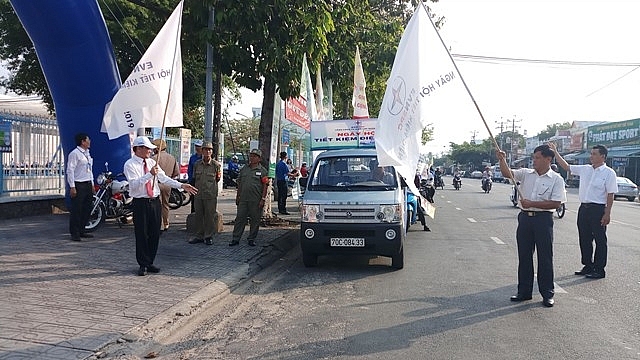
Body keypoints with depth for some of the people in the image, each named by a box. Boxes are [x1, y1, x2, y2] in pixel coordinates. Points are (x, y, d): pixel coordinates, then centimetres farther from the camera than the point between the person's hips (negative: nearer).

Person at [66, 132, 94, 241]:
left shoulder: (87, 153, 16)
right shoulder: (74, 154, -10)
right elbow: (70, 171, -14)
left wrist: (92, 184, 18)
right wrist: (72, 187, -18)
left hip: (88, 184, 9)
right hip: (78, 185, -9)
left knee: (87, 209, 12)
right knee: (76, 210, -4)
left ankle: (81, 231, 22)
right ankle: (74, 233, 3)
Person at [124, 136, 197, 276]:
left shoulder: (151, 162, 10)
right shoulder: (130, 164, -7)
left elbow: (164, 178, 4)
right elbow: (134, 184, -19)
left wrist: (182, 185, -7)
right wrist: (150, 174, -29)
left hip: (155, 201, 6)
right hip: (140, 203, -5)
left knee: (155, 234, 10)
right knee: (142, 234, 2)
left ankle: (150, 262, 24)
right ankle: (143, 264, 16)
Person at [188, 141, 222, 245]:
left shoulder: (216, 165, -2)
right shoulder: (197, 164, 6)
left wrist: (218, 176, -4)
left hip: (211, 195, -3)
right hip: (198, 194, 3)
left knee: (210, 216, 1)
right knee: (198, 216, 10)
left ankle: (208, 237, 13)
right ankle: (199, 236, 21)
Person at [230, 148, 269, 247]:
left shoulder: (262, 170, 0)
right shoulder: (244, 168, 12)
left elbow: (265, 186, -3)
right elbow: (240, 183, 17)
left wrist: (263, 198, -9)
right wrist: (238, 196, 14)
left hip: (256, 200, -3)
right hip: (243, 199, 3)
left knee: (255, 220, 4)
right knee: (240, 218, 4)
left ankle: (251, 239, 16)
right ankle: (235, 239, 10)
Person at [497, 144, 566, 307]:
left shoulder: (556, 179, -4)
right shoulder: (526, 174, 9)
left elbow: (556, 203, -11)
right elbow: (507, 173, 0)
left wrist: (532, 203, -16)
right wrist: (502, 160, -17)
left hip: (543, 219, -4)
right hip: (525, 217, 4)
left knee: (545, 257, 2)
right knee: (524, 256, 10)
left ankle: (547, 294, 14)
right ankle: (524, 291, 21)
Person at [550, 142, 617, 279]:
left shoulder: (609, 173, -8)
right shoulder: (585, 169, 9)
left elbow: (610, 195, -10)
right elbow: (566, 167, 16)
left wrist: (607, 214, -15)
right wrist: (555, 152, 9)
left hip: (598, 209, -6)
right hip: (584, 208, 7)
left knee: (600, 240, 2)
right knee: (584, 239, 12)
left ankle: (599, 270, 10)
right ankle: (588, 266, 24)